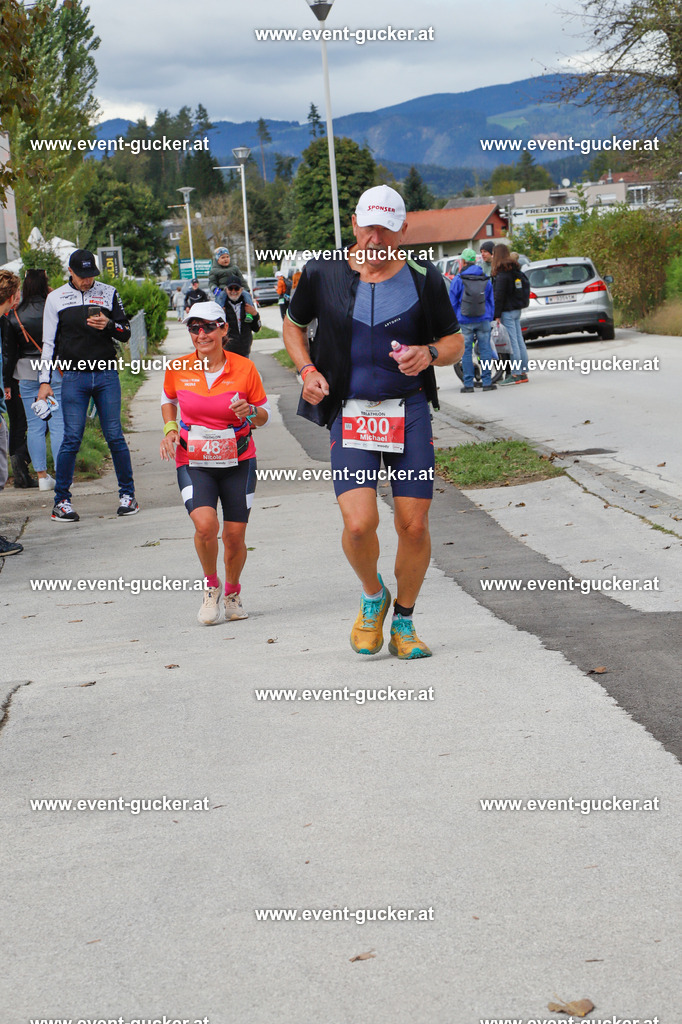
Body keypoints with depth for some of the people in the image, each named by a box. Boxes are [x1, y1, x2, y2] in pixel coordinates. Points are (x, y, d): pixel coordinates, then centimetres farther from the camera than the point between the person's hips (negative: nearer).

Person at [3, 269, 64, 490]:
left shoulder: (14, 315, 0)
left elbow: (9, 350, 3)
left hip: (27, 374, 2)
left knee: (35, 426, 7)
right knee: (58, 424, 1)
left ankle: (42, 475, 7)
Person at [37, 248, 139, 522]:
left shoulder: (108, 293, 8)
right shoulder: (56, 298, 6)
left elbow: (125, 333, 11)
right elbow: (49, 342, 9)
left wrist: (109, 325, -11)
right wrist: (44, 381, 3)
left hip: (107, 375, 1)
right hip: (74, 376, -1)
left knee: (115, 436, 0)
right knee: (71, 439, -4)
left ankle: (127, 494, 11)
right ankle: (61, 501, 5)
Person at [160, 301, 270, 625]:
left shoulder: (244, 369, -8)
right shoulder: (178, 369, -5)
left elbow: (263, 414, 4)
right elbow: (168, 399, 17)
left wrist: (250, 412, -19)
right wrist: (170, 428, -1)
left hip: (238, 462, 0)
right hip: (193, 464, 0)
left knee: (234, 536, 1)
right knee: (205, 524, -24)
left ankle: (232, 592, 31)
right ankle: (211, 586, 3)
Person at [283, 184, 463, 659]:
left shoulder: (423, 278, 1)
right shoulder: (323, 273, 0)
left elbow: (455, 342, 10)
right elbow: (293, 324, 17)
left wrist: (429, 353, -12)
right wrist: (308, 370, 0)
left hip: (409, 411, 1)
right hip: (350, 414, -1)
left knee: (414, 526, -2)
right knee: (359, 523, -16)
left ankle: (404, 621, 21)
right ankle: (372, 597, 15)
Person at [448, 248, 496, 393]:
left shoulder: (458, 279, -6)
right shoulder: (485, 279, 5)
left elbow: (453, 302, -2)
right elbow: (491, 301, 12)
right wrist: (490, 319, 20)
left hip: (465, 321, -2)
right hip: (483, 321, 2)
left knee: (466, 352, 2)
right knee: (485, 350, 5)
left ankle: (468, 384, 2)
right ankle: (487, 382, 4)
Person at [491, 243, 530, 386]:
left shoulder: (502, 274, -15)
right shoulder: (516, 270, 12)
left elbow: (499, 295, -17)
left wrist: (497, 315, -16)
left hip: (507, 311, -9)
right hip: (517, 309, 9)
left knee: (512, 343, -7)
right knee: (519, 341, 11)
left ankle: (516, 375, -6)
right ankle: (524, 373, 14)